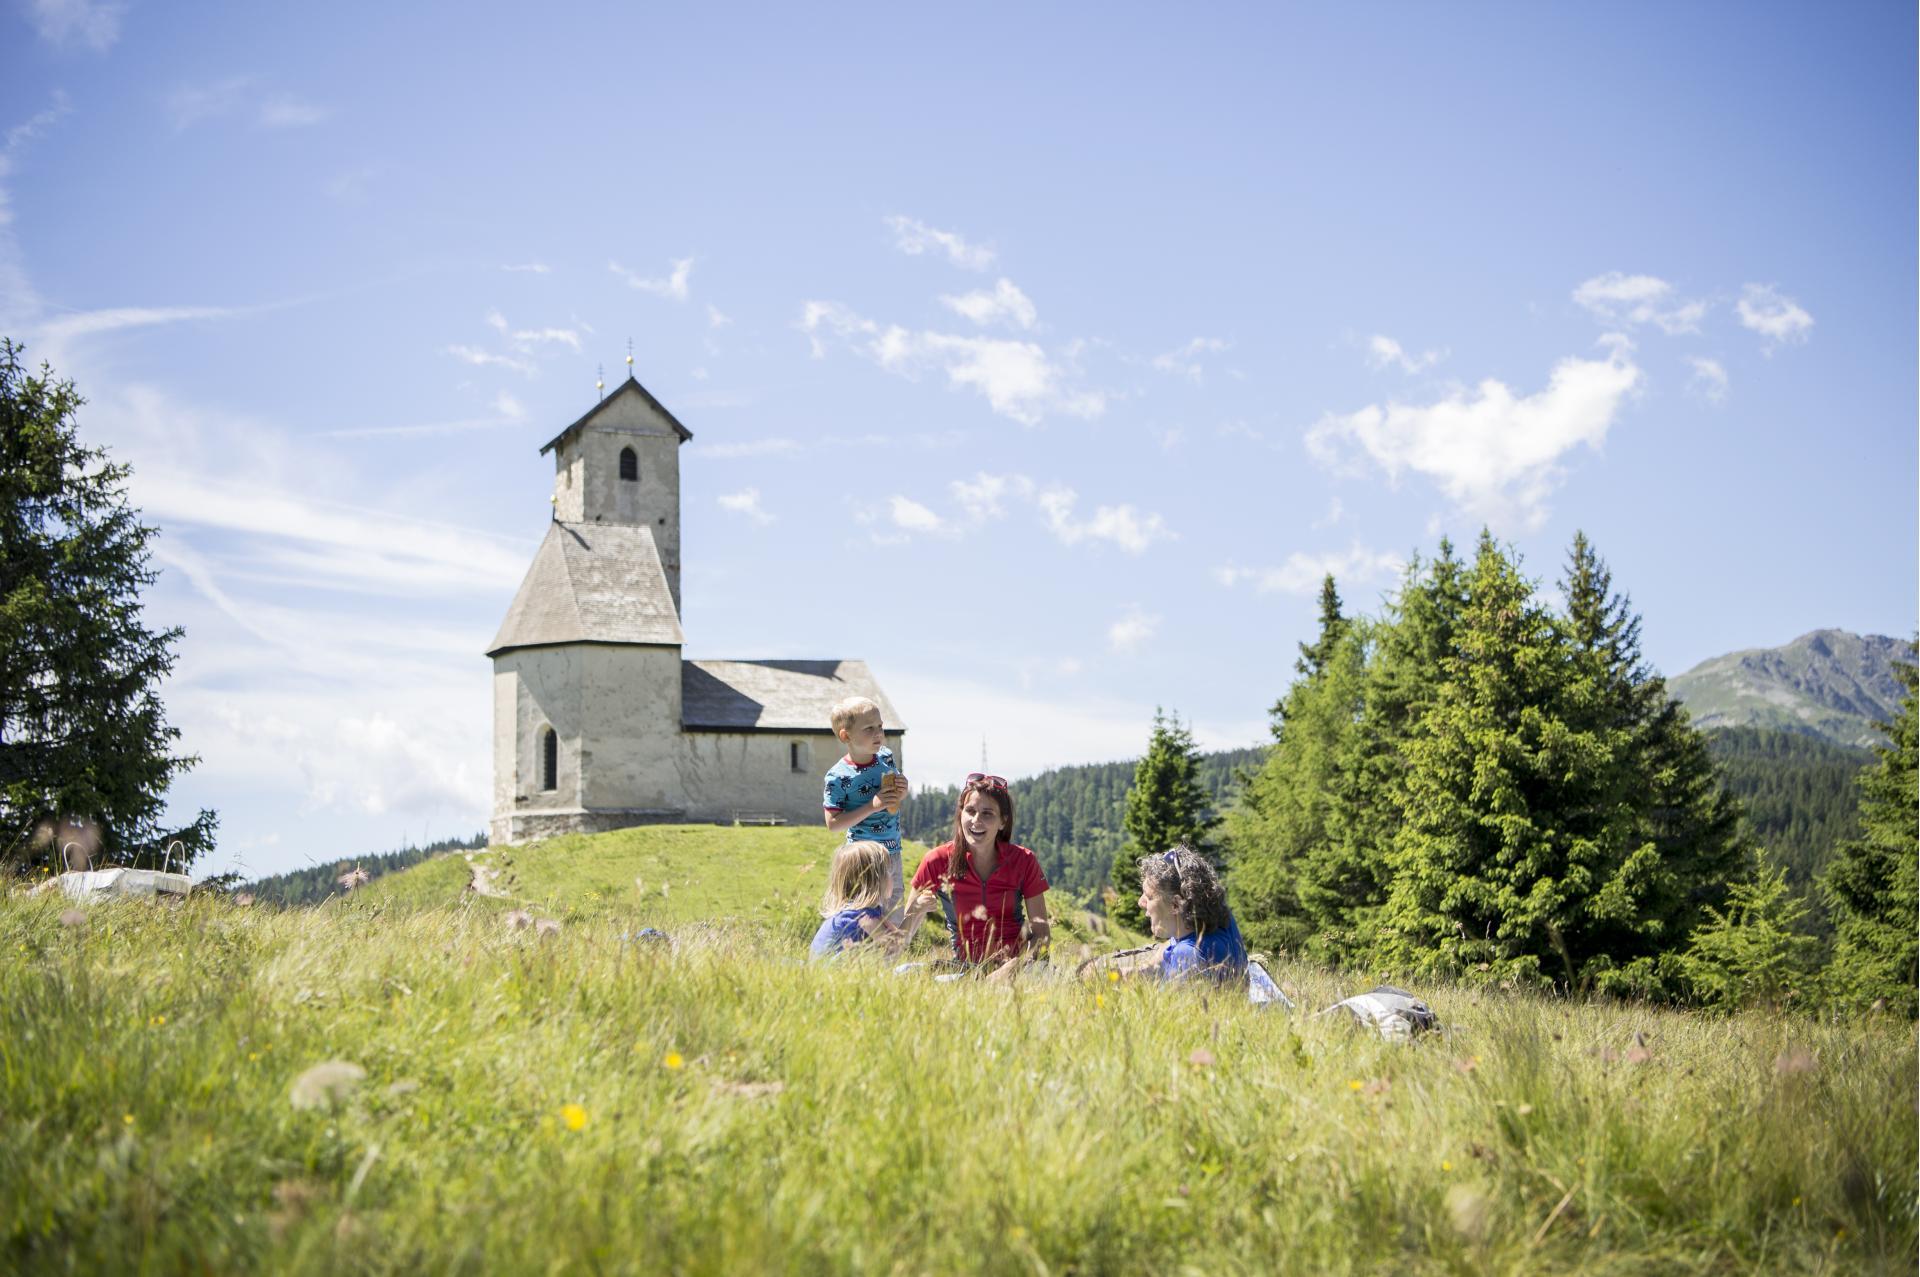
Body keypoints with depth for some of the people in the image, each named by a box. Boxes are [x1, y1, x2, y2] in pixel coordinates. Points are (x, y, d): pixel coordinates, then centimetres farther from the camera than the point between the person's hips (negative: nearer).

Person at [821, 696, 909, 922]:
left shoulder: (886, 757, 1)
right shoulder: (838, 777, -18)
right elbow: (833, 823, -18)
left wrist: (902, 793, -8)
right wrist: (872, 806, -24)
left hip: (893, 852, 6)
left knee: (895, 921, 17)